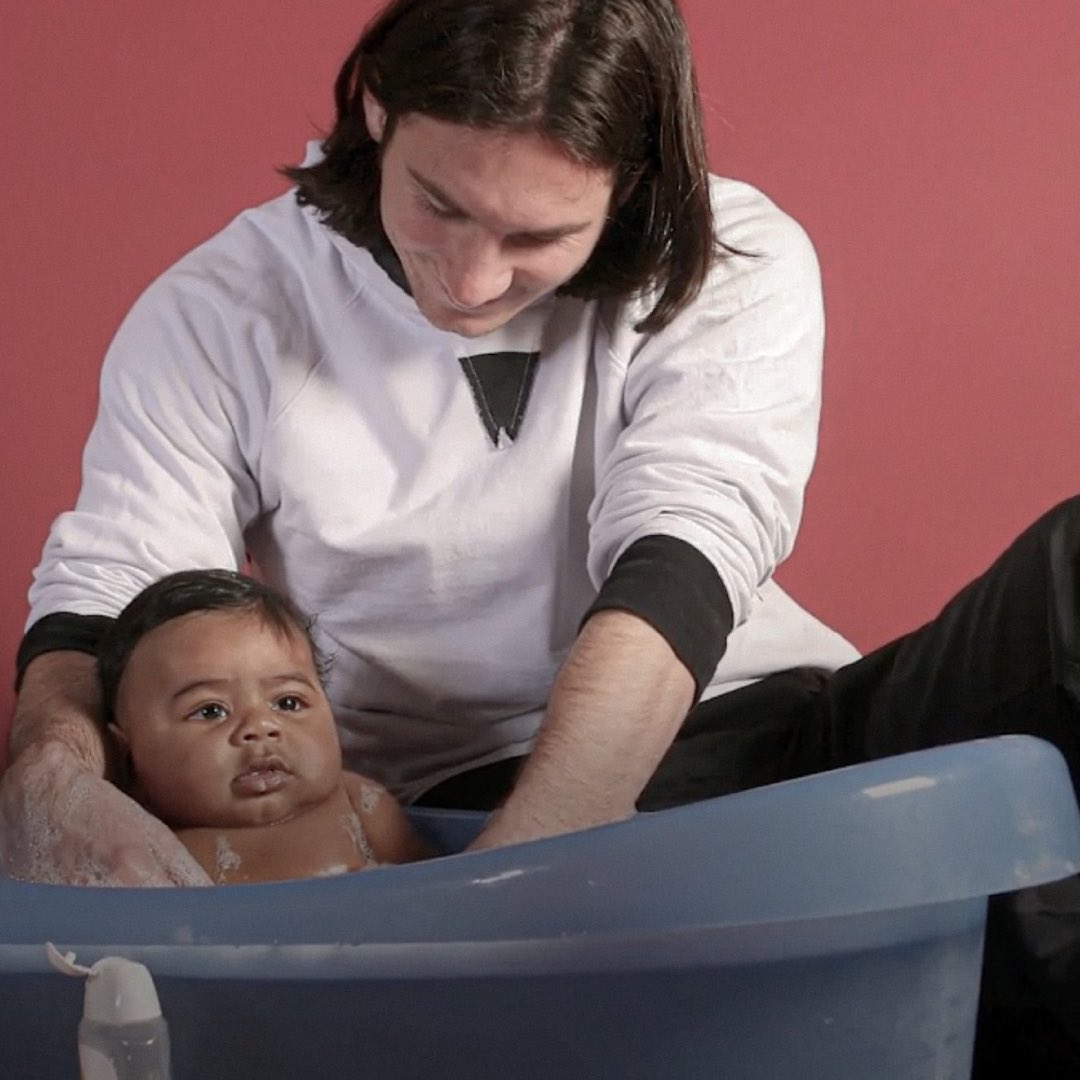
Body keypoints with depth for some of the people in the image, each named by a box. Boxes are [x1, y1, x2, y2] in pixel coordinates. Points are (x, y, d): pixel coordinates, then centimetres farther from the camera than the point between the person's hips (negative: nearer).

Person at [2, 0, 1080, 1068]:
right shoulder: (219, 316, 0)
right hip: (449, 801, -1)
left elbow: (676, 576, -18)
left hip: (745, 726, 1)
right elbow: (105, 590, 0)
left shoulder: (737, 266, -5)